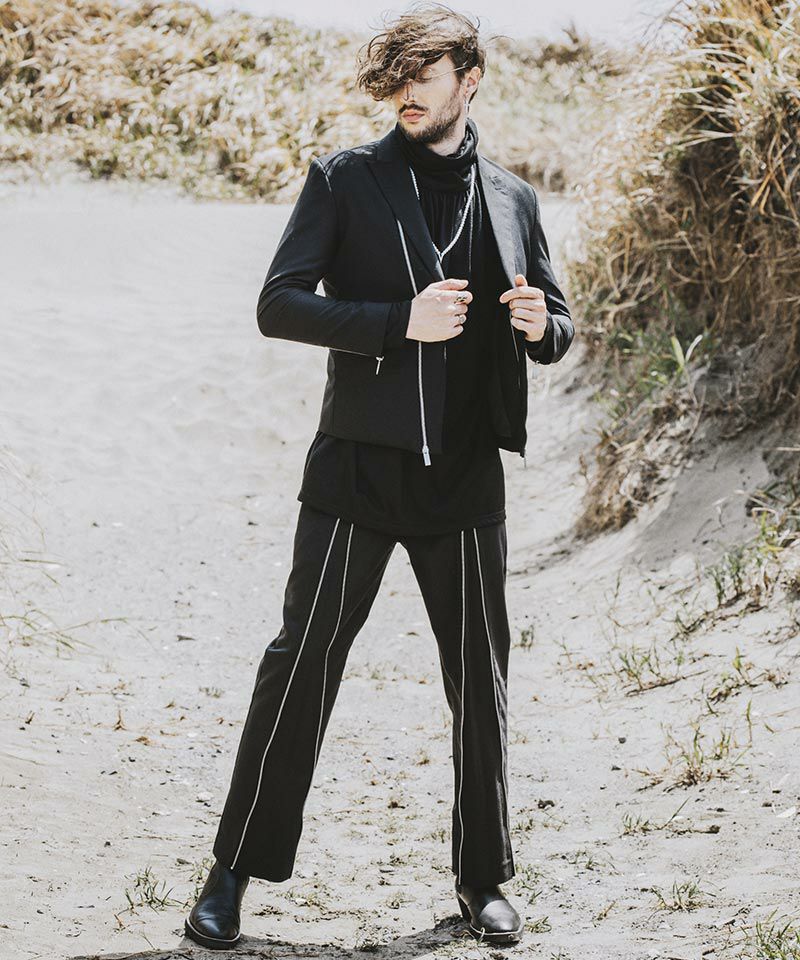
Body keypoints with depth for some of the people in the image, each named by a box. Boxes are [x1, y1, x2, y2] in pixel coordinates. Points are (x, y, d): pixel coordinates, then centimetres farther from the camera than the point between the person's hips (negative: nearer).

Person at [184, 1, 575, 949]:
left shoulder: (511, 198, 11)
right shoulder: (343, 179, 1)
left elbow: (555, 324, 18)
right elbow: (277, 304, -6)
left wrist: (543, 325, -7)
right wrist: (400, 321, -17)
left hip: (465, 479, 3)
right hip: (357, 472, -3)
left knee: (480, 678, 8)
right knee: (301, 665, -2)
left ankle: (482, 880, 22)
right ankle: (235, 870, 9)